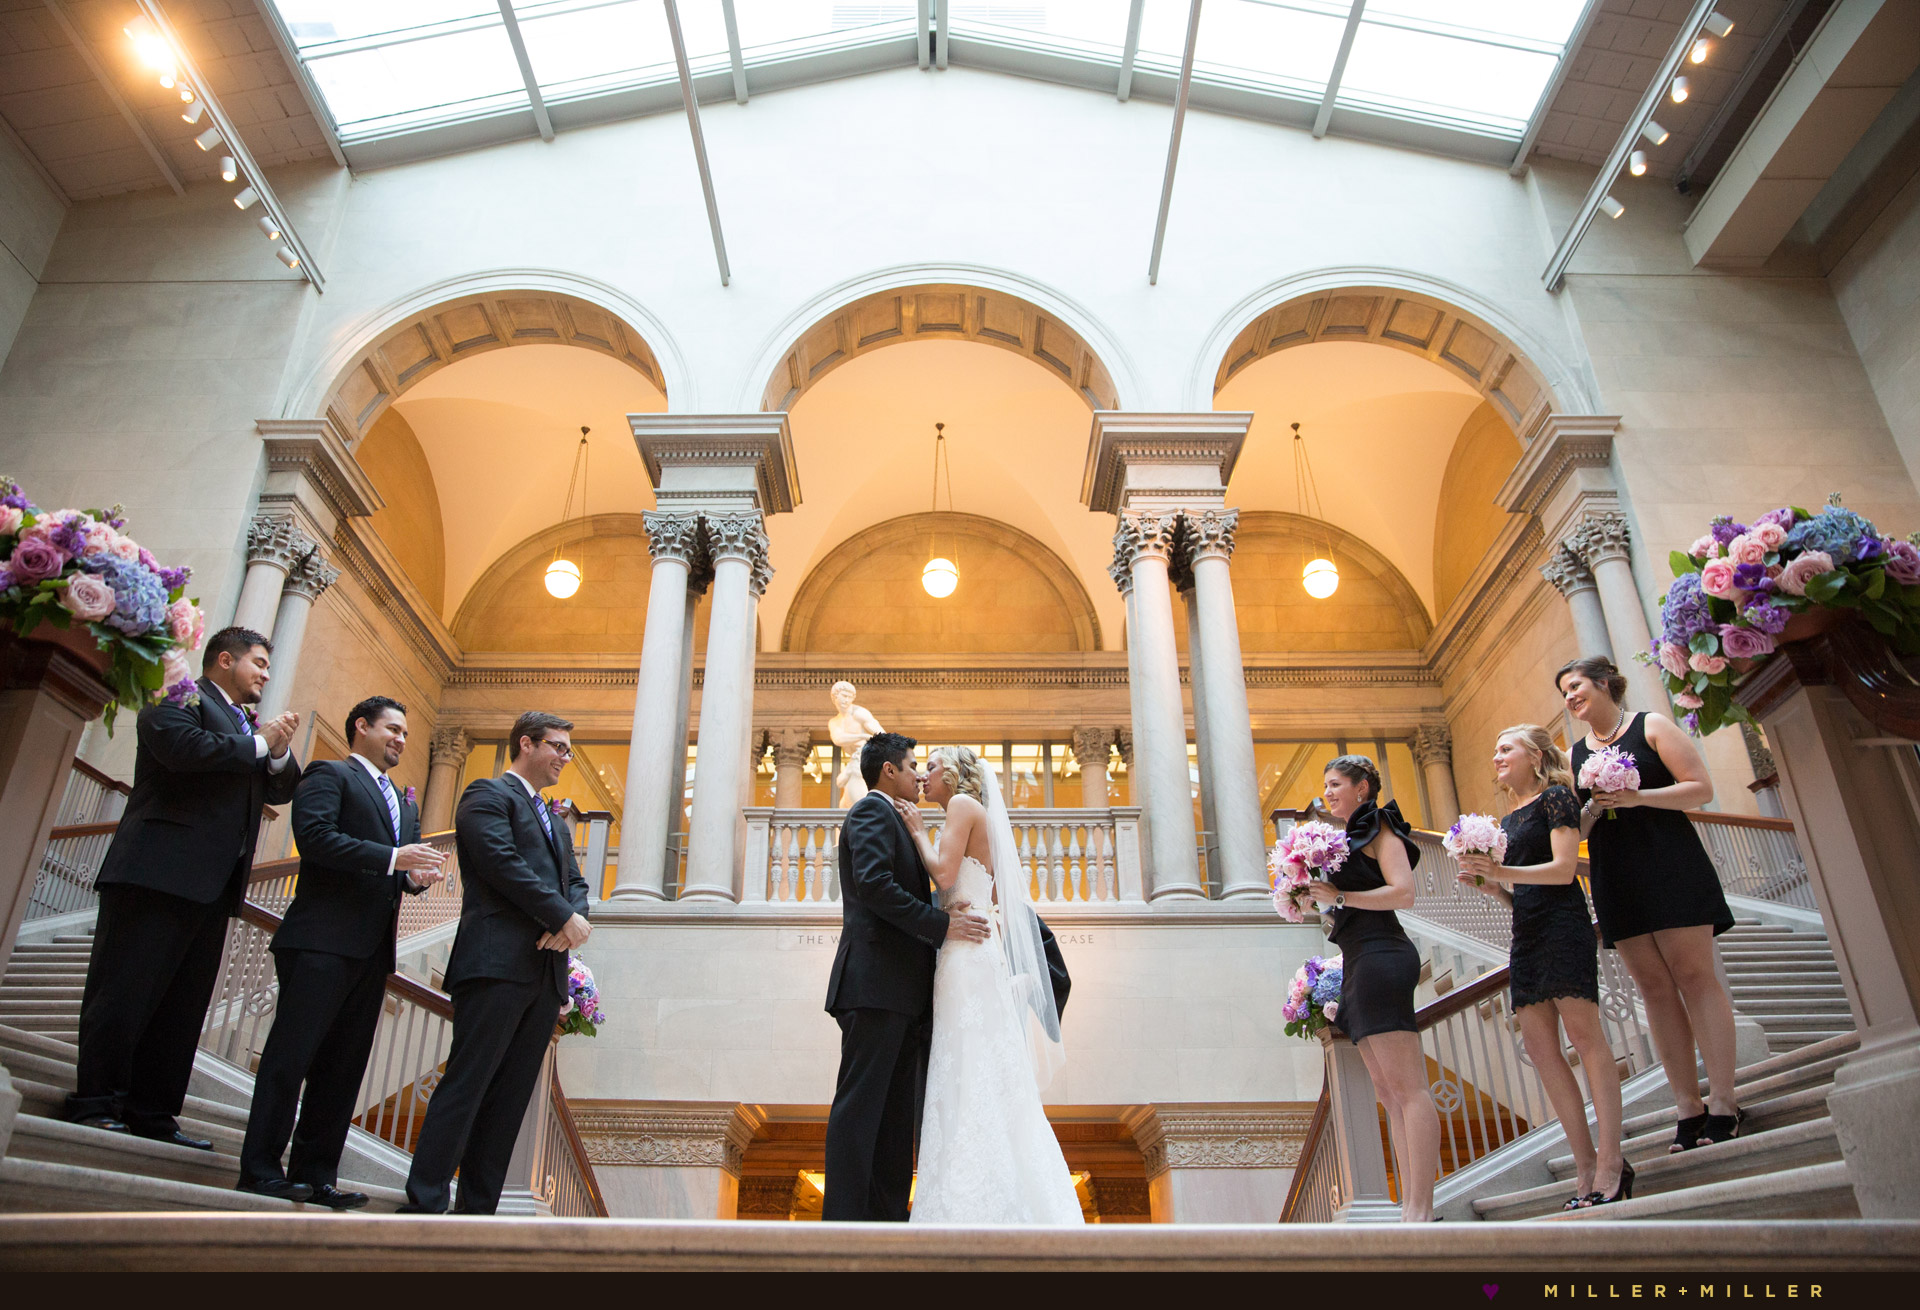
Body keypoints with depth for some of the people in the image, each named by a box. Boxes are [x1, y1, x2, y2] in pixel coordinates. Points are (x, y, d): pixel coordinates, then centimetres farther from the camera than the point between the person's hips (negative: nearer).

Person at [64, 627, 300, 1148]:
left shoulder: (245, 725, 26)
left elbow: (280, 790, 19)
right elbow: (184, 747, -19)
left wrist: (280, 753, -1)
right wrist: (259, 743, -7)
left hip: (213, 886, 8)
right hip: (160, 870, -8)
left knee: (183, 1005, 8)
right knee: (126, 991, -4)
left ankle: (151, 1114, 13)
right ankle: (95, 1103, 4)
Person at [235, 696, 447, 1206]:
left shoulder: (405, 806, 26)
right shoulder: (329, 774, 2)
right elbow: (313, 835, -14)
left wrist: (415, 877, 1)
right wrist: (393, 858, -18)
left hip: (372, 951, 8)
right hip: (323, 939, -8)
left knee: (344, 1065, 8)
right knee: (292, 1053, -5)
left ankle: (315, 1174, 13)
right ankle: (260, 1168, 3)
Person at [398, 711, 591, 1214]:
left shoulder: (553, 821, 28)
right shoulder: (487, 793, 2)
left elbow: (575, 882, 20)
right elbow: (501, 861, -12)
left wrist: (574, 918, -4)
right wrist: (564, 917, -13)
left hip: (545, 971, 8)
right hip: (498, 961, -8)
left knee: (511, 1096, 5)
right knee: (466, 1085, -9)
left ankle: (477, 1211, 9)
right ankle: (424, 1205, -6)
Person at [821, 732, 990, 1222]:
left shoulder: (891, 821, 28)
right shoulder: (872, 811, -3)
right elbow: (873, 884, -19)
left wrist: (944, 913, 4)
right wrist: (941, 925, -17)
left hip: (900, 993, 10)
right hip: (875, 983, -10)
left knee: (897, 1111, 8)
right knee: (860, 1105, -10)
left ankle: (889, 1218, 10)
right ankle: (844, 1220, -9)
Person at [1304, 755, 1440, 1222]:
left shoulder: (1380, 828, -1)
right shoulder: (1353, 837, 25)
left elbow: (1403, 893, -15)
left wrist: (1339, 896, -15)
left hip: (1380, 956, -10)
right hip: (1361, 964, 10)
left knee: (1407, 1087, -13)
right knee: (1389, 1092, 6)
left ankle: (1420, 1209, -15)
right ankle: (1409, 1206, 7)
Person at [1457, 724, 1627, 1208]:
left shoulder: (1555, 797, -1)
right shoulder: (1508, 820, 21)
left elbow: (1563, 869, -13)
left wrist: (1502, 871, -22)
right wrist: (1485, 881, 3)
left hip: (1562, 922, -8)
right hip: (1526, 933, 8)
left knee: (1583, 1031, -11)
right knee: (1539, 1046, 1)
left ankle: (1610, 1159, -9)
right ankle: (1585, 1163, 4)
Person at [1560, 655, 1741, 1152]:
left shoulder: (1651, 726, 2)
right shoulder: (1575, 753, 15)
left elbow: (1701, 788, -5)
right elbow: (1575, 827, 16)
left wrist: (1638, 797, -17)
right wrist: (1591, 809, -6)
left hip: (1670, 866, -4)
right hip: (1615, 880, 5)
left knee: (1694, 974, -6)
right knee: (1655, 987, 3)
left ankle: (1722, 1102, -1)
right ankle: (1688, 1107, 5)